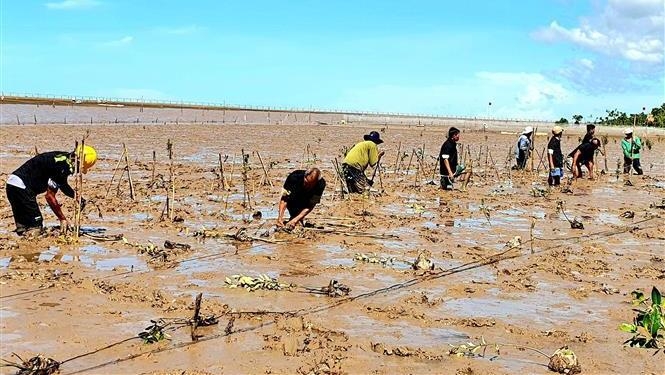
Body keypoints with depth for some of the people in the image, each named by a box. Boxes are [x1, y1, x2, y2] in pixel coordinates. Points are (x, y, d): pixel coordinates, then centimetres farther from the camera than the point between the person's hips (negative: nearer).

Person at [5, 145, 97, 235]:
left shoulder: (65, 158, 5)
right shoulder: (62, 167, -23)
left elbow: (63, 184, 24)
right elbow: (50, 196, -23)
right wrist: (62, 219, -16)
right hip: (21, 187, -10)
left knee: (23, 228, 14)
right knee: (35, 226, -11)